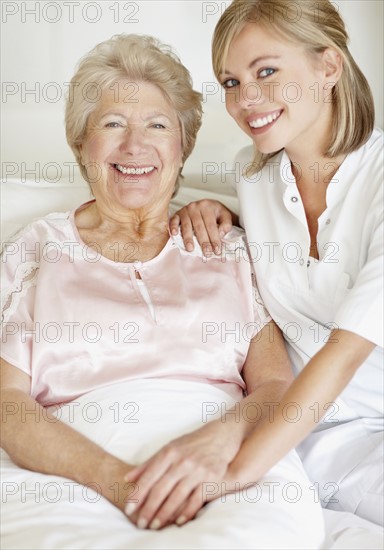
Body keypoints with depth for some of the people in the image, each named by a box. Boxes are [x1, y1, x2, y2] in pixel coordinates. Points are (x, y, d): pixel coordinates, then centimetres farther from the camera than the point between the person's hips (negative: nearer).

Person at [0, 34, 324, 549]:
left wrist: (224, 435, -16)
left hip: (228, 463, 2)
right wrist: (111, 477, -15)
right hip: (70, 464, -1)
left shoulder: (229, 249, 18)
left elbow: (278, 385, 9)